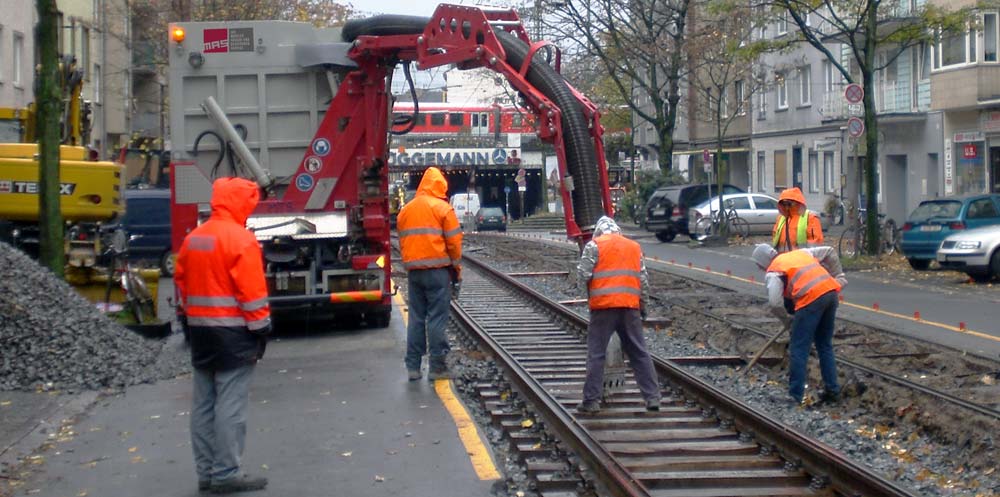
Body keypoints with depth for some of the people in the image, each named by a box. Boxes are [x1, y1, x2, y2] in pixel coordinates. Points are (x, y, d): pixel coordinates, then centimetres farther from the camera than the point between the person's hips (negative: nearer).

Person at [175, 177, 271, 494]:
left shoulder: (193, 238, 10)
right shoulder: (240, 239, -14)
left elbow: (181, 282, 15)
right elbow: (252, 291, -16)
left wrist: (190, 321, 19)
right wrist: (260, 330, -10)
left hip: (199, 329, 8)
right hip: (232, 332, -8)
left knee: (204, 404, 10)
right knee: (230, 405, -5)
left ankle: (206, 471, 15)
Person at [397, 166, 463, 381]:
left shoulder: (405, 210, 11)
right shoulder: (443, 208, -4)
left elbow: (402, 242, 12)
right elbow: (454, 241, -5)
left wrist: (409, 265, 16)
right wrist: (457, 269, 4)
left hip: (413, 272, 5)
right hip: (437, 270, -5)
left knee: (415, 319, 10)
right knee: (437, 319, -1)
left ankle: (413, 366, 10)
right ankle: (437, 367, 1)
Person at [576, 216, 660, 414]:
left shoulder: (594, 245, 0)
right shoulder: (634, 247, 15)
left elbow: (584, 274, -7)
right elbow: (644, 280, 14)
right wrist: (643, 305, 21)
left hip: (603, 305, -4)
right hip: (630, 306, 4)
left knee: (596, 354, 2)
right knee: (639, 353, 10)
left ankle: (591, 401, 0)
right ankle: (652, 398, 9)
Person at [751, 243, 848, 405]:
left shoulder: (773, 272, 6)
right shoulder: (799, 253, 26)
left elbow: (775, 303, -7)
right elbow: (829, 252, 27)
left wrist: (786, 320, 10)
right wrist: (838, 277, 27)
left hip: (811, 298, -7)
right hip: (831, 291, 7)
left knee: (798, 349, 1)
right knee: (825, 345, 19)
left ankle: (795, 396, 2)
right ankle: (832, 390, 22)